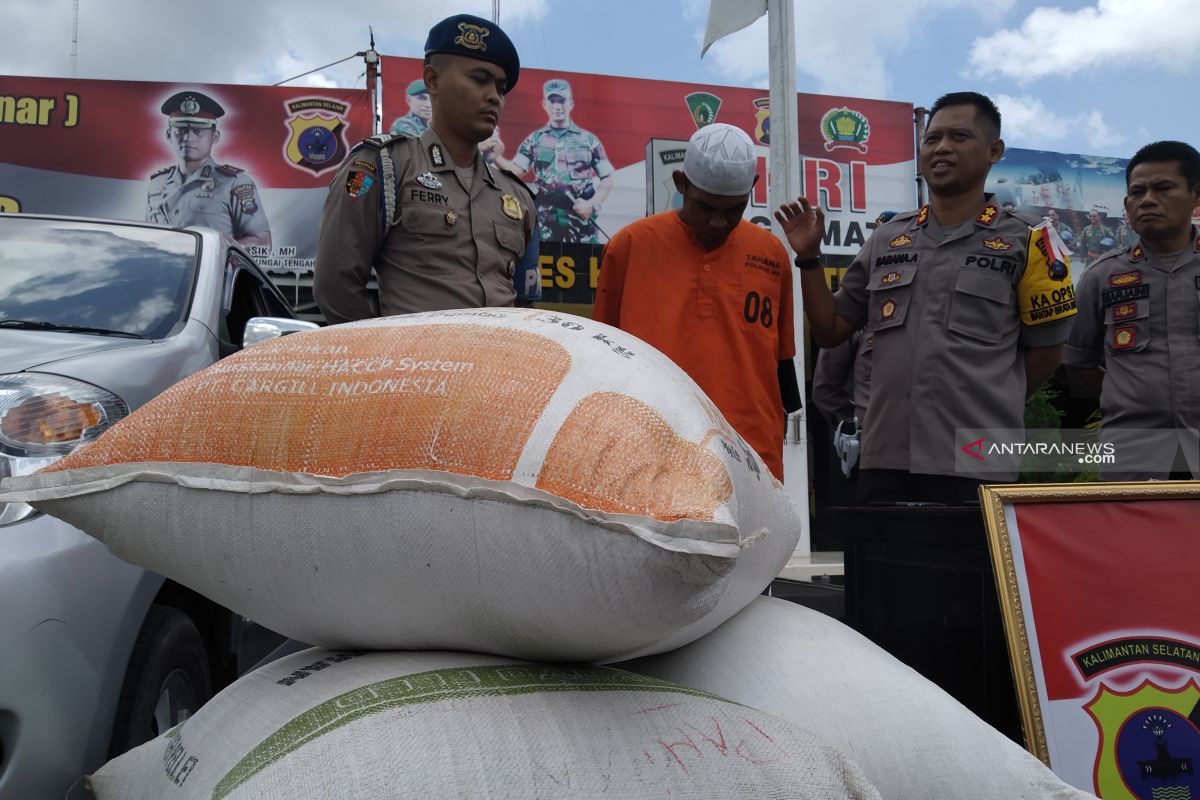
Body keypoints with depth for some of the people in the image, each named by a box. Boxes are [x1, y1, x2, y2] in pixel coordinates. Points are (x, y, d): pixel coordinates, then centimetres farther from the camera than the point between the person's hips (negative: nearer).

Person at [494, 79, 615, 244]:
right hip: (546, 223, 1)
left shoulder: (588, 140, 7)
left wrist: (592, 204, -6)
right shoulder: (534, 140, 10)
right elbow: (515, 170, 0)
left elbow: (607, 180, 9)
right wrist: (494, 155, -18)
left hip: (581, 221, 0)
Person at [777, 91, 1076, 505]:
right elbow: (830, 330, 14)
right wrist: (808, 257, 4)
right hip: (885, 459, 3)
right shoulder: (887, 239, 12)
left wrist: (990, 405, 7)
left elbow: (1046, 350, 7)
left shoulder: (1025, 240, 1)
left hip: (978, 466, -3)